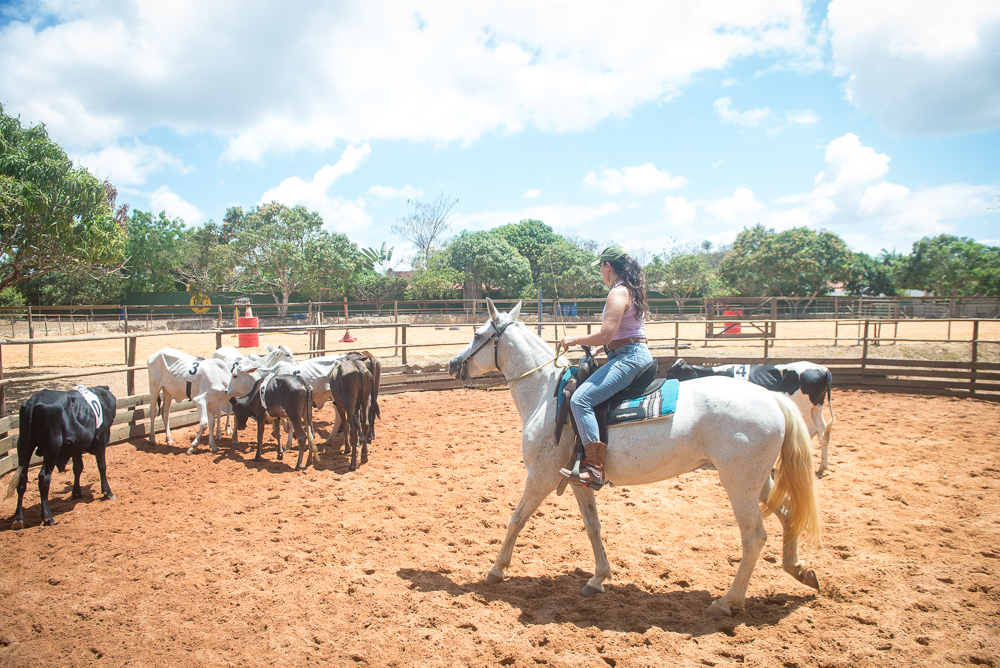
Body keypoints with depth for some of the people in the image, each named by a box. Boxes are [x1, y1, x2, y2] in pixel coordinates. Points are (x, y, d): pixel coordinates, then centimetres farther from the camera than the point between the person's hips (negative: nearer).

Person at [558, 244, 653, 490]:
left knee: (581, 399, -24)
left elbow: (606, 335, -21)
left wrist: (575, 340, -7)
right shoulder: (633, 290, 18)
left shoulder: (618, 292, -13)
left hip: (628, 358, -11)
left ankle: (594, 469, -30)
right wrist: (600, 348, 23)